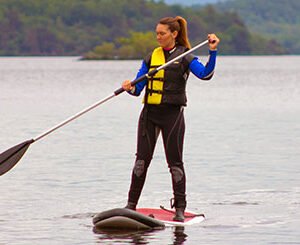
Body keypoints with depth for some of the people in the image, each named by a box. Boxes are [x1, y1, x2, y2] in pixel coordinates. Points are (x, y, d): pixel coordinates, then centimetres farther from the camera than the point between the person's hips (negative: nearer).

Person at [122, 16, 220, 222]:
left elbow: (205, 74, -18)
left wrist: (213, 52, -28)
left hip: (172, 114, -4)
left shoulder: (184, 57, -1)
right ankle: (131, 204, 7)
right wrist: (130, 88, -15)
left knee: (175, 162, -1)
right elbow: (138, 88, 7)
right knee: (142, 159, 1)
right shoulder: (151, 57, 11)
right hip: (150, 112, 4)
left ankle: (180, 209, 5)